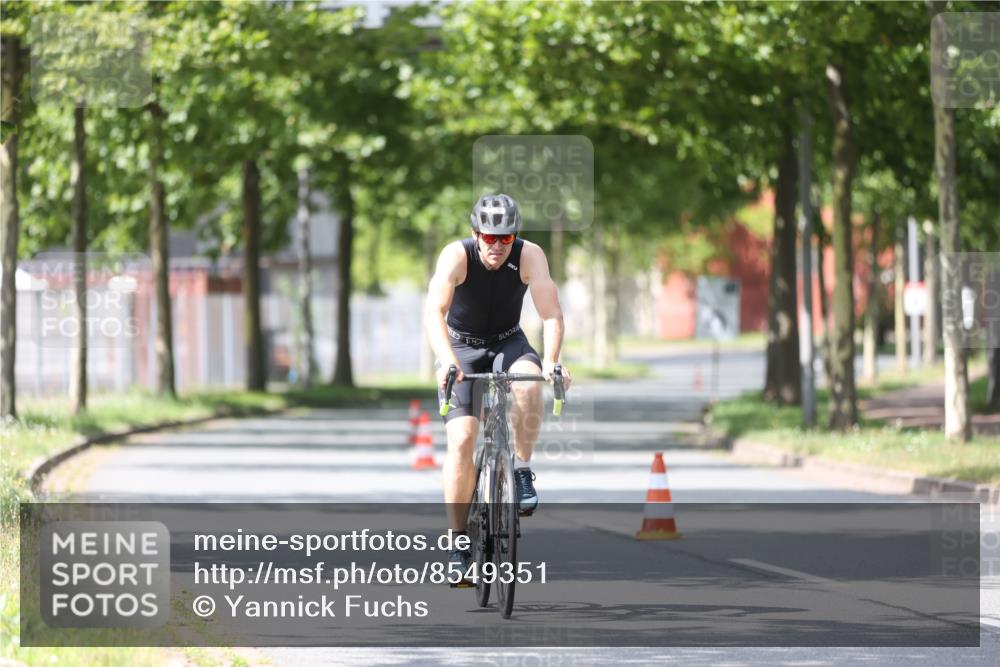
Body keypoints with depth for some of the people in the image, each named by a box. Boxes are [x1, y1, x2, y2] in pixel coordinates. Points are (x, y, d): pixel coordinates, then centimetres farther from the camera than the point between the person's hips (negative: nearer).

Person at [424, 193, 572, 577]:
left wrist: (551, 360, -45)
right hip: (461, 347, -1)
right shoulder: (456, 256, -25)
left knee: (529, 383, -34)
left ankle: (522, 470, -14)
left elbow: (551, 313, -28)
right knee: (461, 440, -16)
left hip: (508, 343, 1)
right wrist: (447, 361, -51)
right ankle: (458, 543, -7)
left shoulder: (529, 256, -21)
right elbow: (434, 312, -36)